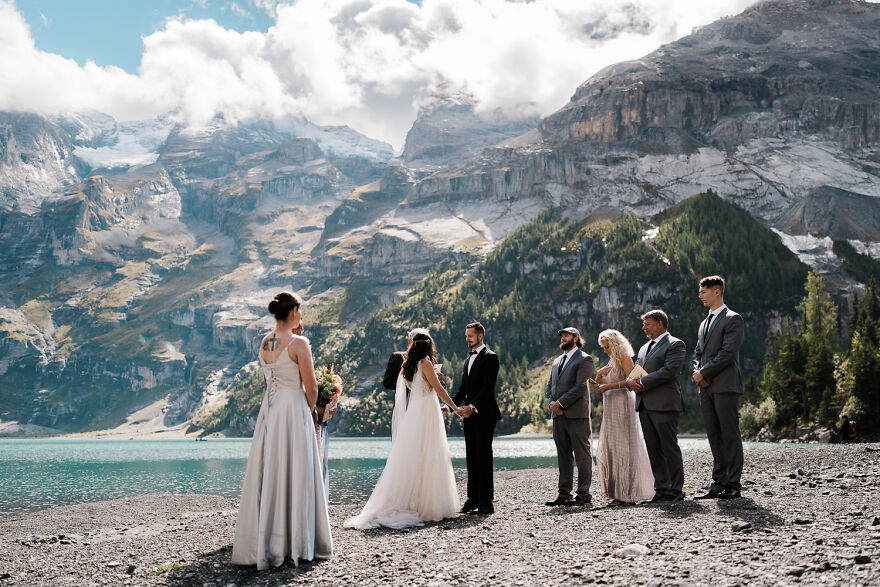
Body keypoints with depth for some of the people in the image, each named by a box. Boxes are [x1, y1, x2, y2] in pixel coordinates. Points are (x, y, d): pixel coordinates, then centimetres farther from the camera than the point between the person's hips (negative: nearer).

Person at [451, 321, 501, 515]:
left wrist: (473, 406, -28)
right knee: (471, 457, 9)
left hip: (484, 414, -8)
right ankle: (473, 499, 13)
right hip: (469, 414, 8)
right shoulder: (469, 359, 20)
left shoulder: (490, 357, -7)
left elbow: (488, 387, -17)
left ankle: (486, 502, -4)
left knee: (483, 456, -7)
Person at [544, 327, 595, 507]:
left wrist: (560, 403, -13)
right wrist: (551, 404, -1)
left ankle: (584, 494, 2)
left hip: (577, 415, -7)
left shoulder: (584, 359, -2)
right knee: (563, 456, 9)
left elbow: (580, 387, -12)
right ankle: (564, 495, 12)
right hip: (558, 416, 7)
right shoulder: (557, 362, 22)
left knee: (582, 455, -3)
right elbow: (549, 387, 19)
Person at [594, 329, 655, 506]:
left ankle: (627, 493, -7)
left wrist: (609, 386, -19)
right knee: (608, 450, 5)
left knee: (621, 448, -9)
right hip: (610, 409, 9)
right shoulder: (611, 361, 21)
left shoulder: (624, 358, -5)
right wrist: (599, 375, 3)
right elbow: (600, 385, 23)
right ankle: (617, 492, 9)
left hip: (623, 406, -9)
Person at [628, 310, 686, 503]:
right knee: (654, 450, 7)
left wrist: (642, 382, -13)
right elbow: (635, 372, 22)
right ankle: (661, 489, 11)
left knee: (670, 448, -4)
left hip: (664, 405, -8)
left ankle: (675, 490, 0)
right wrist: (630, 380, -2)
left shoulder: (675, 344, -2)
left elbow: (669, 370, -15)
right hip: (645, 406, 8)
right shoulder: (644, 348, 24)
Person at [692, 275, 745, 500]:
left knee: (730, 435, -5)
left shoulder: (733, 319, -4)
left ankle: (733, 485, -2)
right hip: (706, 388, 8)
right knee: (715, 437, 8)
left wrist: (704, 372, -11)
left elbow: (728, 353, -13)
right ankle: (718, 483, 11)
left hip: (725, 386, -8)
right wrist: (697, 372, 2)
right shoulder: (704, 323, 23)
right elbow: (698, 353, 22)